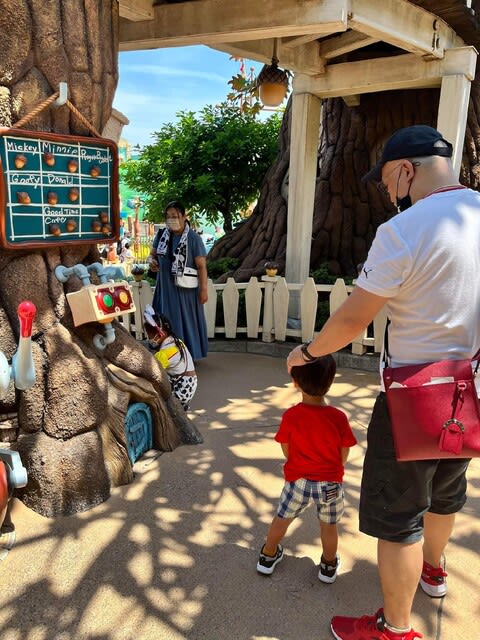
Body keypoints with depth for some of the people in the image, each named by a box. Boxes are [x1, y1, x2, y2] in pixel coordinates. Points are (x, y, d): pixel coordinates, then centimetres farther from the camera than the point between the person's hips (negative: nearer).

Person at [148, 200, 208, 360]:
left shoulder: (193, 238, -12)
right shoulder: (161, 234, 2)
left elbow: (201, 266, -12)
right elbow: (152, 253, 14)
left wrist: (203, 289, -15)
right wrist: (152, 261, -10)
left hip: (185, 289, -5)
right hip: (165, 286, 5)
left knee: (186, 321, 5)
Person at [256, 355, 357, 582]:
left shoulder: (290, 416, -19)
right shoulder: (338, 417, -19)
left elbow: (286, 451, -5)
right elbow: (344, 456, -6)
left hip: (298, 480, 0)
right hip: (330, 482, 0)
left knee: (282, 519, 22)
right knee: (329, 526, 22)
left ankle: (268, 557, 42)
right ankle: (329, 567, 42)